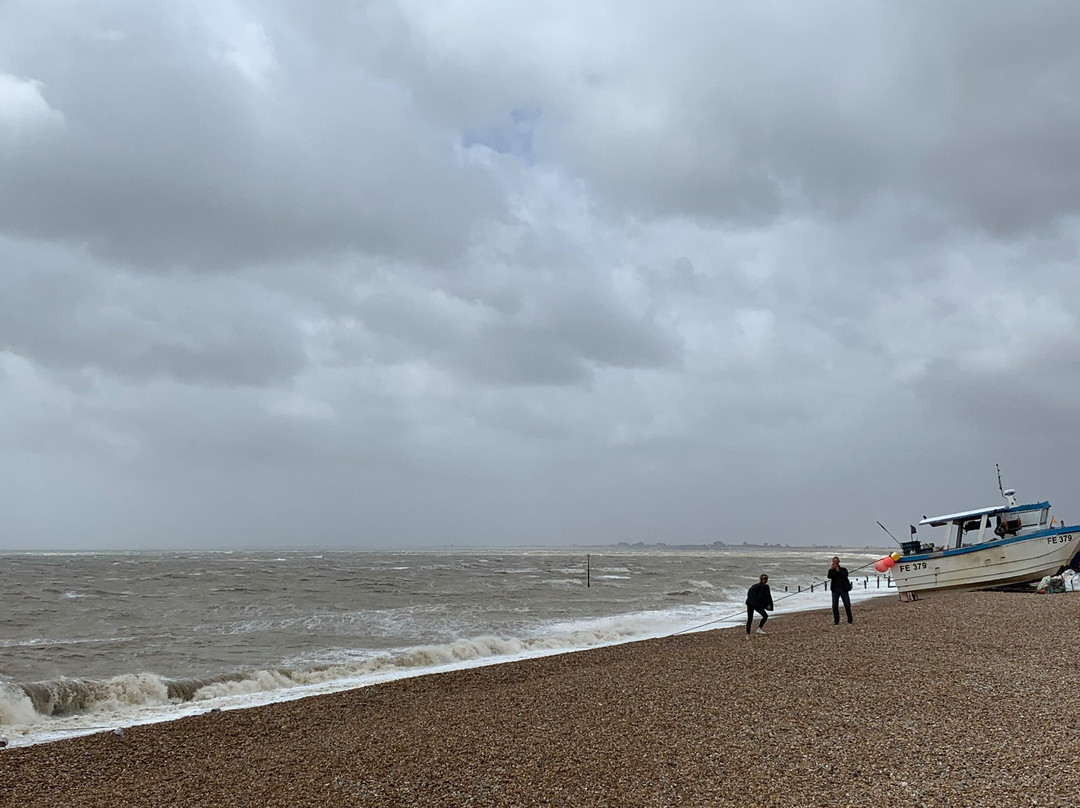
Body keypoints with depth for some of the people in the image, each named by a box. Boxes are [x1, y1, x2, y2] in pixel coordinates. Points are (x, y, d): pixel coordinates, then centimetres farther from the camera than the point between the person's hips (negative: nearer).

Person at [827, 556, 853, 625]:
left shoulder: (843, 569, 9)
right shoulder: (831, 570, 11)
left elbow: (845, 575, -10)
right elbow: (829, 577, -8)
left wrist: (838, 571, -14)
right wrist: (831, 569, -19)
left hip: (843, 589, -1)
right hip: (835, 589, 1)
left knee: (847, 605, -3)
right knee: (835, 606, -2)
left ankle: (850, 620, 7)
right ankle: (836, 621, 4)